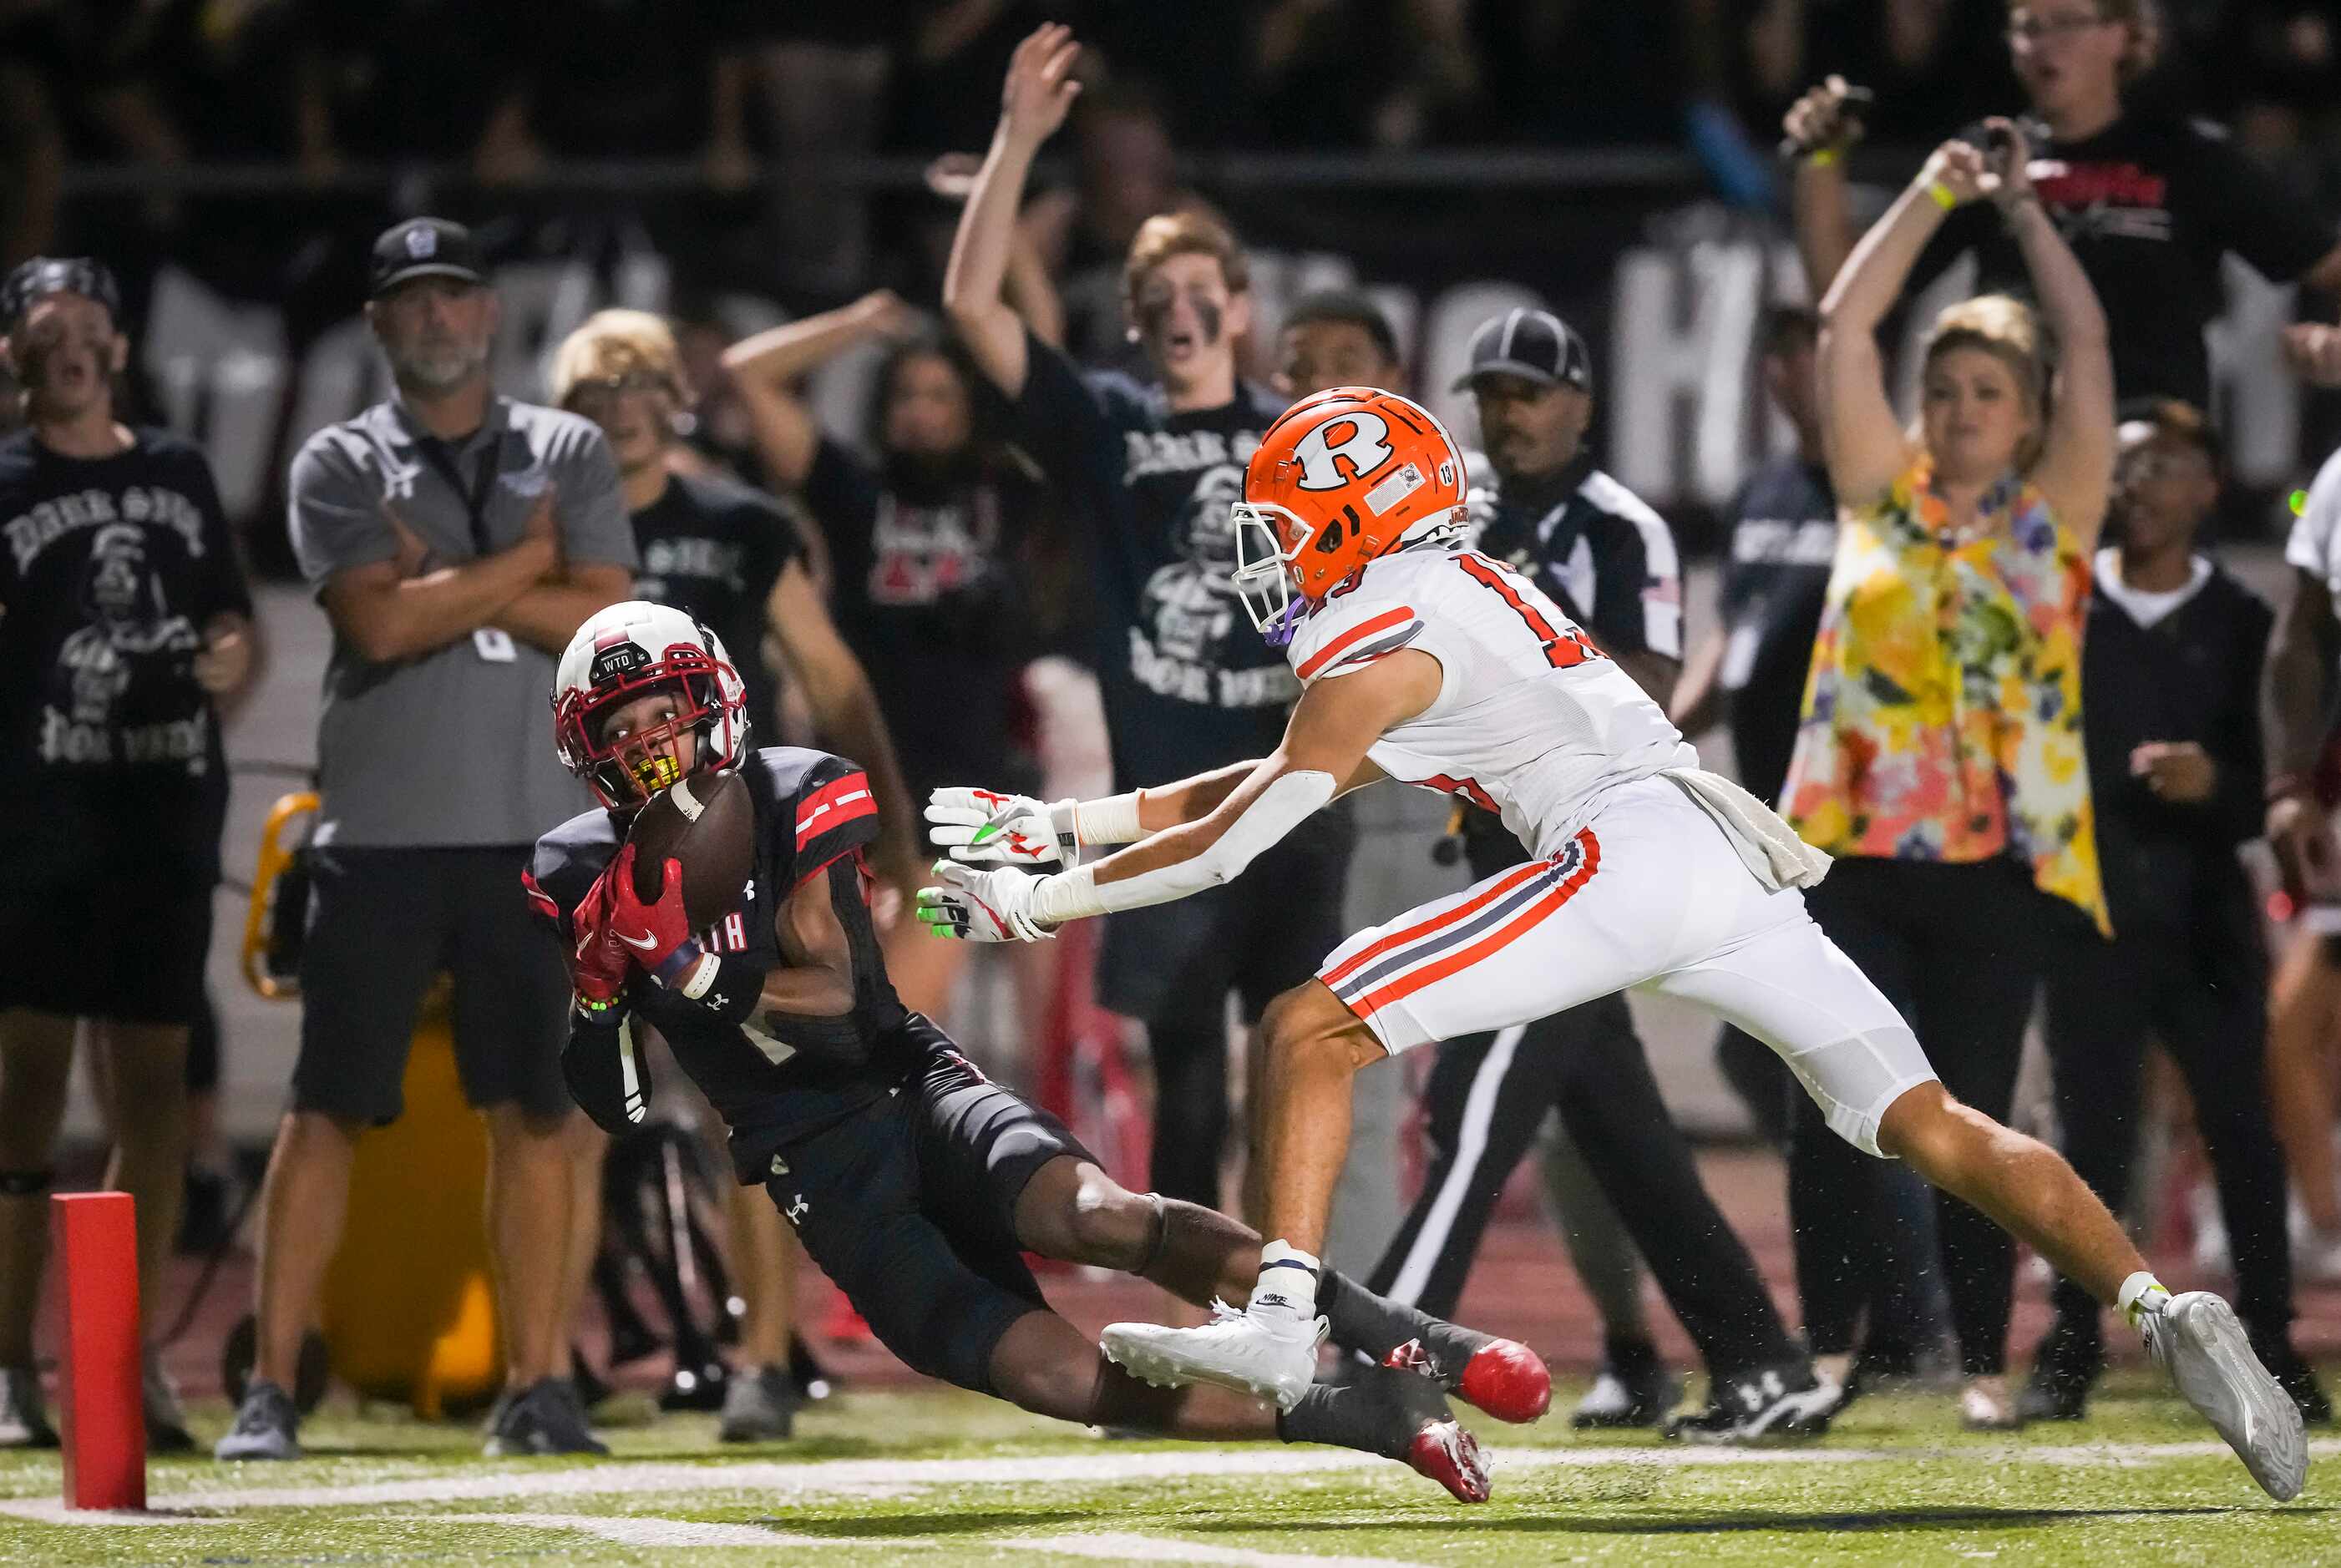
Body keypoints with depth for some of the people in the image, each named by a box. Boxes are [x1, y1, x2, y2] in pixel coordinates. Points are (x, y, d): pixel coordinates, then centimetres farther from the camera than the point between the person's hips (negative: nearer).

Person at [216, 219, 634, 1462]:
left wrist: (443, 584, -9)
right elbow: (382, 625, -11)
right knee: (327, 1109, -3)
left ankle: (536, 1390, 7)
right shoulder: (339, 465, 5)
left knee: (532, 1111, 3)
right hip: (383, 833, -2)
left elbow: (603, 623, -4)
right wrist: (528, 561, -5)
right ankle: (269, 1390, -2)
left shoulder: (569, 455, 10)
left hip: (533, 832, 2)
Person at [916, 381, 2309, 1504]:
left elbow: (1238, 838, 4)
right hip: (1743, 858, 9)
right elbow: (1289, 773, 40)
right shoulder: (1471, 598, 32)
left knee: (1312, 1029, -6)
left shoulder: (1380, 644, 6)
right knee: (1935, 1128, 4)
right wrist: (1074, 818, 40)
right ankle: (2158, 1306, -12)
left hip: (1626, 852, -9)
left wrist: (1039, 902, 13)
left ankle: (1284, 1317, -18)